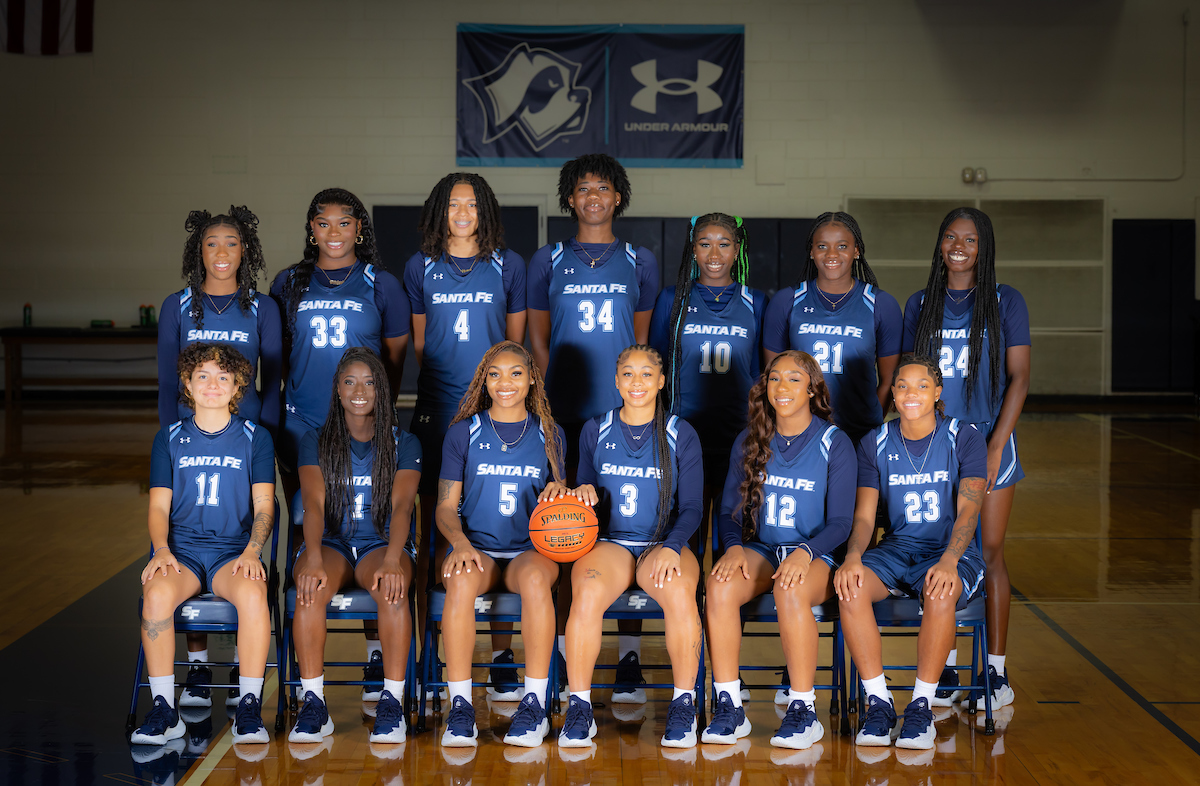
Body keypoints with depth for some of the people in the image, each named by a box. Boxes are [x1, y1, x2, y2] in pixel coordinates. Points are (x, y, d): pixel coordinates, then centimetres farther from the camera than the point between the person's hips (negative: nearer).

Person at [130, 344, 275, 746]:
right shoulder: (170, 438, 14)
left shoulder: (255, 438, 11)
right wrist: (161, 550, -11)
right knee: (157, 592, -33)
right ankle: (163, 709, -22)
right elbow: (159, 505, 9)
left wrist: (252, 551, -15)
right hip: (181, 549, 1)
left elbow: (264, 505, 4)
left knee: (253, 593, -35)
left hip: (234, 551, -1)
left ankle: (249, 708, -25)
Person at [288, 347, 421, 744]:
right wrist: (313, 559, -27)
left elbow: (401, 505, -8)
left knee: (391, 589, -36)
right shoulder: (315, 442, 9)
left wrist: (391, 560, -28)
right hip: (330, 544, 1)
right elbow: (314, 504, -7)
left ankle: (392, 701, -31)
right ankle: (313, 703, -30)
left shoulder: (403, 444, 8)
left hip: (382, 544, 0)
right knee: (311, 589, -35)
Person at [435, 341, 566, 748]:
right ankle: (460, 704, -31)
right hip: (477, 548, 0)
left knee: (535, 577, -37)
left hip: (531, 549, 0)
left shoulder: (548, 434, 13)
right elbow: (446, 506, 7)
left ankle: (535, 703, -30)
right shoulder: (464, 432, 9)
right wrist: (460, 543, -13)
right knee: (461, 579, -37)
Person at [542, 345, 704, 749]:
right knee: (588, 592, -34)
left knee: (679, 592, -36)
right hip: (609, 541, 1)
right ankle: (579, 707, -21)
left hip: (664, 544, -1)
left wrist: (670, 547, -15)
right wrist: (581, 494, -7)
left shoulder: (681, 434, 6)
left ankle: (683, 705, -19)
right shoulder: (595, 431, 11)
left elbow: (691, 507, 3)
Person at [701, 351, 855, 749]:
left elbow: (840, 522, -3)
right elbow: (729, 511, 10)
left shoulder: (834, 444, 0)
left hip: (816, 555, -3)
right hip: (761, 549, 3)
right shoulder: (749, 442, 10)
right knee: (719, 585, -31)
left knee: (791, 591, -38)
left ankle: (804, 711, -25)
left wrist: (805, 552, -23)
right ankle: (729, 707, -22)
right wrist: (733, 547, -13)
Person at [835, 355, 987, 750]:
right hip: (897, 548, 3)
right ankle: (878, 702, -19)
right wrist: (853, 557, -23)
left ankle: (921, 705, -21)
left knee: (940, 593, -38)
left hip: (951, 551, -2)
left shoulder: (964, 438, -3)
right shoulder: (875, 444, 6)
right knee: (850, 586, -30)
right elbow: (864, 516, 0)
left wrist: (948, 561, -32)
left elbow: (968, 510, -13)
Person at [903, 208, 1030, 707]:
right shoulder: (920, 305, 9)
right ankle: (945, 668, 13)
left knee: (988, 554, 1)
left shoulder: (1005, 302, 2)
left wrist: (996, 446, -10)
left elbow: (1019, 377, -2)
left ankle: (996, 670, 9)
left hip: (988, 442, -2)